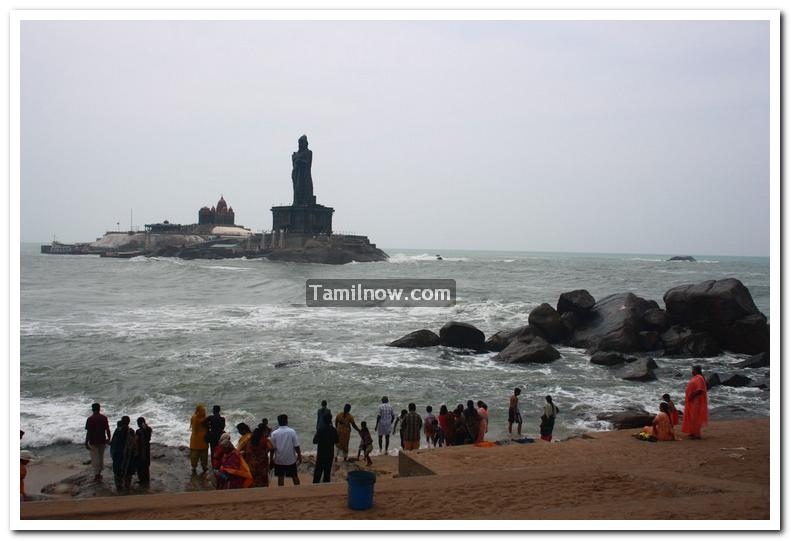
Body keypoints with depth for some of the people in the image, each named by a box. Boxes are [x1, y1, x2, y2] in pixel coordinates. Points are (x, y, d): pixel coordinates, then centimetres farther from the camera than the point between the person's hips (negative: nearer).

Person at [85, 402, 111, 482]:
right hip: (102, 441, 3)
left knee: (95, 459, 5)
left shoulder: (90, 419, -12)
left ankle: (97, 475, 6)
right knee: (101, 457, 17)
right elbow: (107, 430, -1)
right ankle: (99, 473, 25)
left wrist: (86, 443, -6)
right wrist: (108, 439, 13)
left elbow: (88, 432, -13)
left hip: (93, 442, -3)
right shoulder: (104, 418, -2)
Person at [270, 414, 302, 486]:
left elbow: (272, 448, -4)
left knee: (280, 477, 9)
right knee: (295, 476, 13)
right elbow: (296, 446, -9)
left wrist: (271, 459, 8)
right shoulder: (292, 431, -10)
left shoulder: (274, 433, -7)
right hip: (291, 459, 0)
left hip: (279, 459, 0)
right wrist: (299, 456, 2)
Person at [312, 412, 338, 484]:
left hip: (321, 453, -2)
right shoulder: (333, 430, -9)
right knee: (327, 470, 12)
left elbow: (315, 441, -11)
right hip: (330, 453, 2)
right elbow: (336, 441, 3)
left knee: (318, 470, 7)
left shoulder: (320, 429, -16)